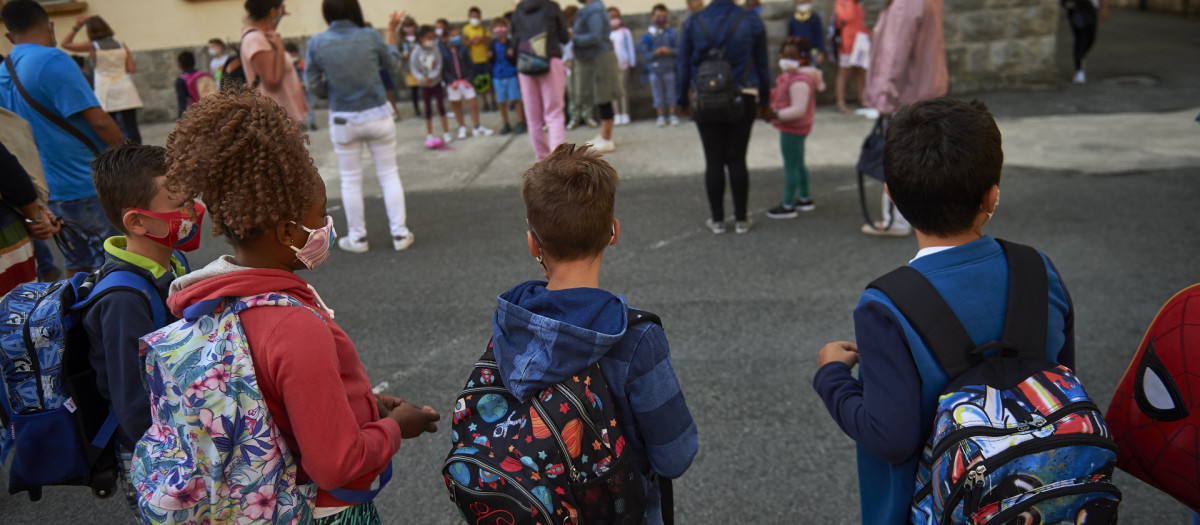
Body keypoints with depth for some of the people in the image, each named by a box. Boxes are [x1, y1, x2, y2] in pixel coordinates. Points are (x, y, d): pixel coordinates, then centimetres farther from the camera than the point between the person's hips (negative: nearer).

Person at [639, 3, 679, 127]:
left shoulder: (671, 33, 2)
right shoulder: (647, 35, -1)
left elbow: (679, 49, 2)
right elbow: (644, 54, -2)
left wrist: (670, 51, -16)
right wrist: (655, 53, -17)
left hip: (669, 68, 1)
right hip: (654, 69, 0)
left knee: (671, 92, 6)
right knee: (658, 93, 5)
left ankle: (672, 115, 17)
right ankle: (661, 116, 15)